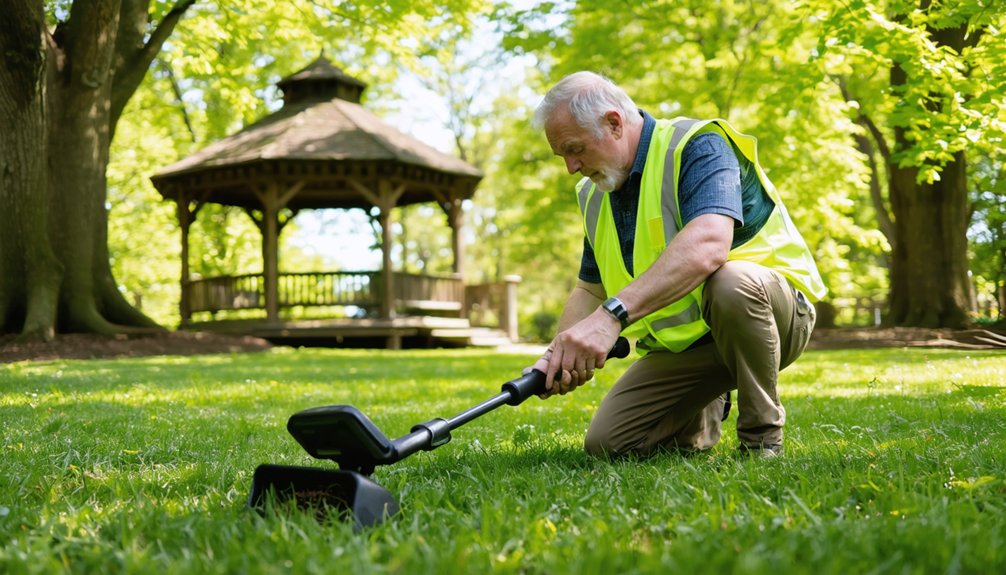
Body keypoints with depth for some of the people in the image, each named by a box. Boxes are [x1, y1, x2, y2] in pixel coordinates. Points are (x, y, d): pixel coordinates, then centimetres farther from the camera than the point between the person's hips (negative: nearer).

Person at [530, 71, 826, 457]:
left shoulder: (696, 146, -19)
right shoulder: (595, 196, 6)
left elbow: (708, 245, -38)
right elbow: (590, 289, 13)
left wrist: (612, 314, -47)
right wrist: (559, 352, -8)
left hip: (772, 307, -6)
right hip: (680, 342, 7)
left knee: (730, 282, -40)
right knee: (607, 444, -7)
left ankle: (762, 436, -17)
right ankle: (706, 409, 23)